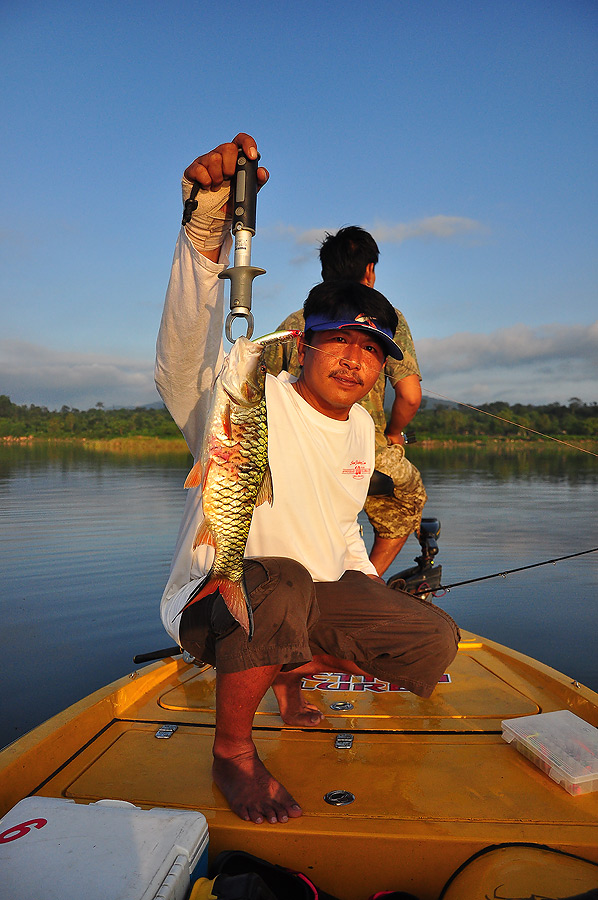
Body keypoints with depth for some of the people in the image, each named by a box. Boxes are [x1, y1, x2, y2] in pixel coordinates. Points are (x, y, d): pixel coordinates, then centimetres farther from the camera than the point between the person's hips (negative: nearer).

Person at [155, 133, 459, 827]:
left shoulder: (360, 428, 6)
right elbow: (184, 358, -41)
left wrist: (379, 603, 18)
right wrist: (208, 225, -53)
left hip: (318, 596, 7)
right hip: (214, 598, -6)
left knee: (435, 640, -3)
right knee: (279, 580, -40)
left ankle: (292, 672, 18)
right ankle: (232, 750, -11)